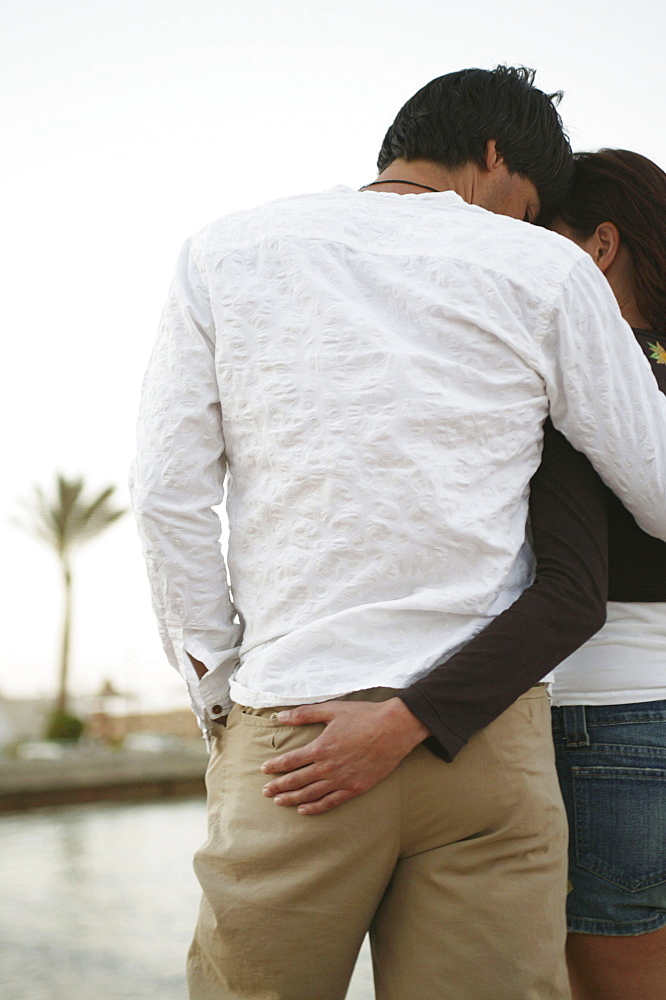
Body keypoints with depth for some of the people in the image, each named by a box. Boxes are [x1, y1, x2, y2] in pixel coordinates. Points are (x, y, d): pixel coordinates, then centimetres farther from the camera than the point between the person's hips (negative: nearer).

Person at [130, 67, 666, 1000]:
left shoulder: (224, 252, 8)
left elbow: (169, 493, 3)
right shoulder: (546, 270, 4)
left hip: (291, 730, 1)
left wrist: (220, 691, 10)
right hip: (489, 733, 0)